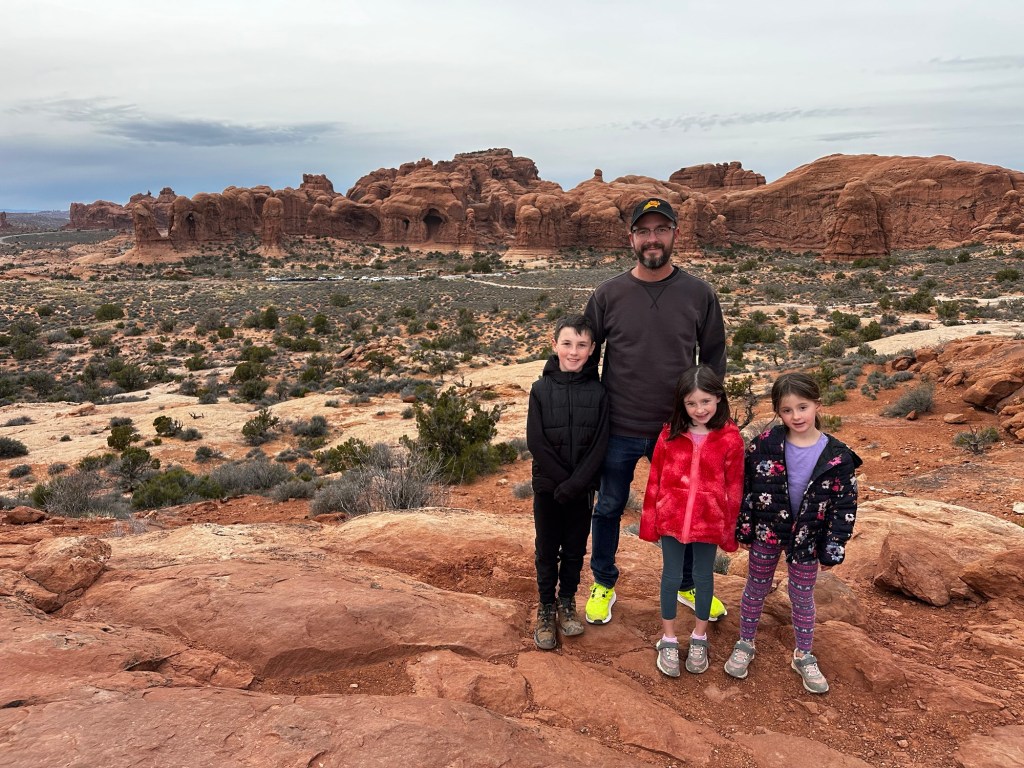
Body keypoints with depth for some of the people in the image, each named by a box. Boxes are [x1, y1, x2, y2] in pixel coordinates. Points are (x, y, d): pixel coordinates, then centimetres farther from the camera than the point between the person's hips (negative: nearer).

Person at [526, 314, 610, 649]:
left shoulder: (598, 392, -6)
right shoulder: (541, 389, -7)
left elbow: (599, 445, -9)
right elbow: (536, 442, -11)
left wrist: (576, 484, -17)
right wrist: (562, 481, -15)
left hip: (582, 489, 1)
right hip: (547, 487, -1)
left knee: (575, 549, 14)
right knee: (547, 551, 11)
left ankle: (567, 601, 34)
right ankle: (546, 608, 27)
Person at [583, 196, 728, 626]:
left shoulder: (699, 294, -4)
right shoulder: (608, 295, -6)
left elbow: (714, 357, 5)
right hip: (619, 430, 0)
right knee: (609, 509, 14)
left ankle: (687, 585, 41)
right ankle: (603, 585, 37)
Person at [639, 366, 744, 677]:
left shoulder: (730, 438, -8)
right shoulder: (670, 434, -6)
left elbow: (734, 487, -2)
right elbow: (654, 480, 0)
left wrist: (730, 528, 1)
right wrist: (650, 521, 1)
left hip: (709, 522, -1)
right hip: (672, 519, 1)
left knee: (703, 577, 16)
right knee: (671, 577, 12)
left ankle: (699, 638, 37)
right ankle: (669, 640, 30)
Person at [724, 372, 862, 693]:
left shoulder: (837, 456, -13)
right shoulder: (766, 444, -13)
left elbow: (844, 505, -7)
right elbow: (744, 485, -5)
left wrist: (832, 549, -7)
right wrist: (743, 528, -3)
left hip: (807, 537, 0)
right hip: (766, 532, 0)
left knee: (802, 596, 16)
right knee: (756, 589, 16)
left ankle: (804, 656, 35)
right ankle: (745, 645, 34)